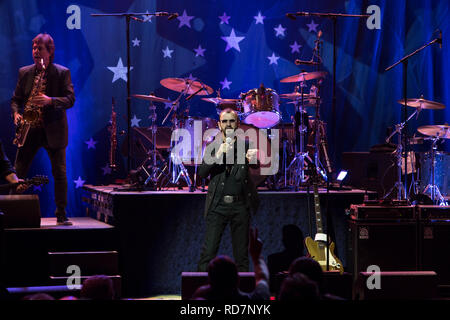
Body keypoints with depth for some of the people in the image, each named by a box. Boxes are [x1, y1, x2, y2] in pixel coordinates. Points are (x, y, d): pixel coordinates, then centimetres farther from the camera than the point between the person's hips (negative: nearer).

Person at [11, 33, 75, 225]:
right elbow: (16, 99, 14)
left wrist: (50, 100, -23)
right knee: (17, 172, -1)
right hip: (29, 129, 3)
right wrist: (16, 113, -6)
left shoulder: (62, 73, 0)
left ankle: (61, 215, 5)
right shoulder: (24, 72, 9)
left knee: (59, 173, -3)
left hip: (53, 130, -3)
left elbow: (70, 99, -7)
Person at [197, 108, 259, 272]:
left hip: (241, 205, 1)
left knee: (242, 254, 5)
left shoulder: (246, 145, 7)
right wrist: (217, 155, -18)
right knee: (209, 250, -7)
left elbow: (259, 166, -4)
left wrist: (255, 159, -28)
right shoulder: (212, 147, 6)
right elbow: (201, 173, -4)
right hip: (218, 205, -1)